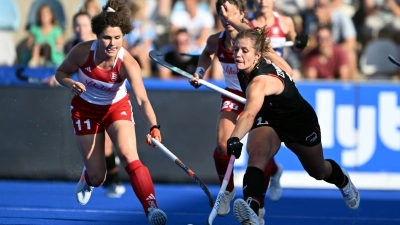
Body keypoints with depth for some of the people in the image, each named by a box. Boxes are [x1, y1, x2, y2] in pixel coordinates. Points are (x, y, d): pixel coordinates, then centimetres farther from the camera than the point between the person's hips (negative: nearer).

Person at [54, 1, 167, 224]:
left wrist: (154, 128, -60)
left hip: (117, 107, -1)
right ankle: (88, 180, 41)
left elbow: (143, 99, -43)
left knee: (129, 156, -28)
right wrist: (71, 84, -30)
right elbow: (61, 72, -7)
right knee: (97, 176, 2)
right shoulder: (83, 51, -25)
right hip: (86, 109, 1)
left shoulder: (127, 63, -31)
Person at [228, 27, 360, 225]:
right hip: (268, 122, 5)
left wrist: (235, 138, -77)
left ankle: (343, 181, 60)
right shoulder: (244, 70, -18)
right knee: (256, 153, -30)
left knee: (318, 172, 22)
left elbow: (249, 114, -61)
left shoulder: (261, 81, -42)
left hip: (301, 123, -5)